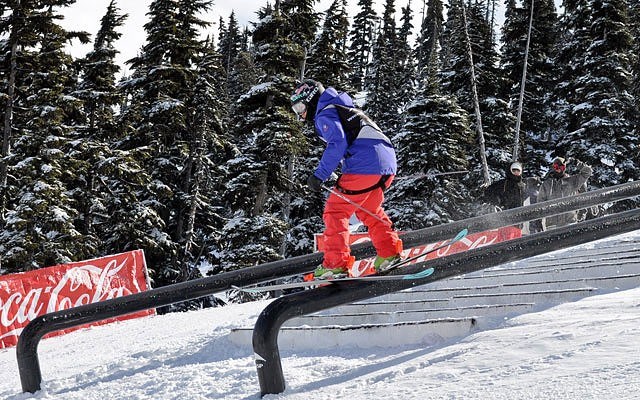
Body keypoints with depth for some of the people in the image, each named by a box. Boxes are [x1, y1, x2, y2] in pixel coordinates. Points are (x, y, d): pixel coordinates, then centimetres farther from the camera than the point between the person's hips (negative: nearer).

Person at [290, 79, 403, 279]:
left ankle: (335, 263, -10)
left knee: (335, 211, -4)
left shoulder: (325, 114, 1)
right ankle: (389, 251, 21)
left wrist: (319, 175, -15)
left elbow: (338, 143, -16)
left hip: (365, 165, -9)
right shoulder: (343, 110, 30)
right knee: (368, 211, 26)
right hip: (387, 164, 9)